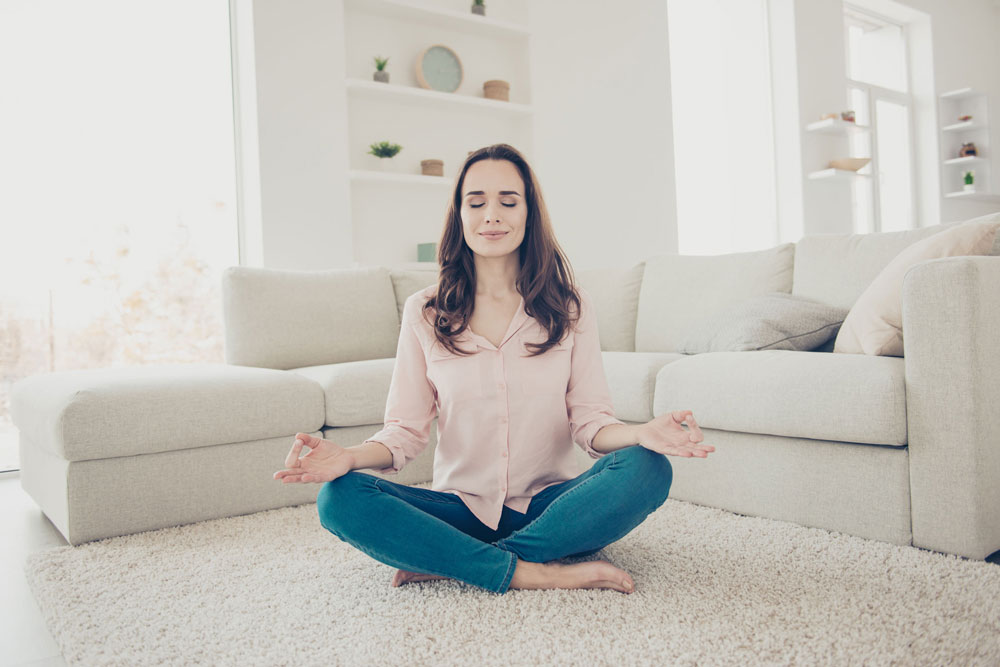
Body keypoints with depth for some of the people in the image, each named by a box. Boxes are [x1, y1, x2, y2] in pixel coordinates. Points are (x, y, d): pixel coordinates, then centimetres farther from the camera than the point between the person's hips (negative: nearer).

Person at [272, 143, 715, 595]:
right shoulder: (424, 312, 2)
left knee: (648, 469, -28)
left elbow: (590, 420, -2)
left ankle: (453, 566, -21)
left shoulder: (571, 307, 2)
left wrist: (641, 433, -24)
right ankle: (530, 573, -24)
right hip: (461, 510, 0)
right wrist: (350, 456, -21)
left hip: (549, 506, 1)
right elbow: (406, 428, 0)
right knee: (339, 499, -23)